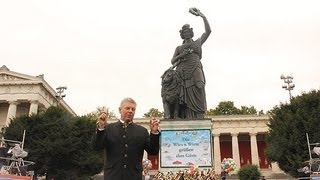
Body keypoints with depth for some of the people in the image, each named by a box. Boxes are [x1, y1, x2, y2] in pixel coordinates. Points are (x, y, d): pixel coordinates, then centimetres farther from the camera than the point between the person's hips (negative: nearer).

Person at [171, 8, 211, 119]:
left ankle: (200, 119, -20)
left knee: (198, 99, -13)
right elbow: (172, 61, 15)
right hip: (183, 74, 1)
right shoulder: (179, 48, 26)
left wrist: (203, 16, 7)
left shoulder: (197, 43, 24)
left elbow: (208, 31, 13)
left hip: (195, 71, -1)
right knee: (187, 101, -9)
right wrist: (181, 55, -3)